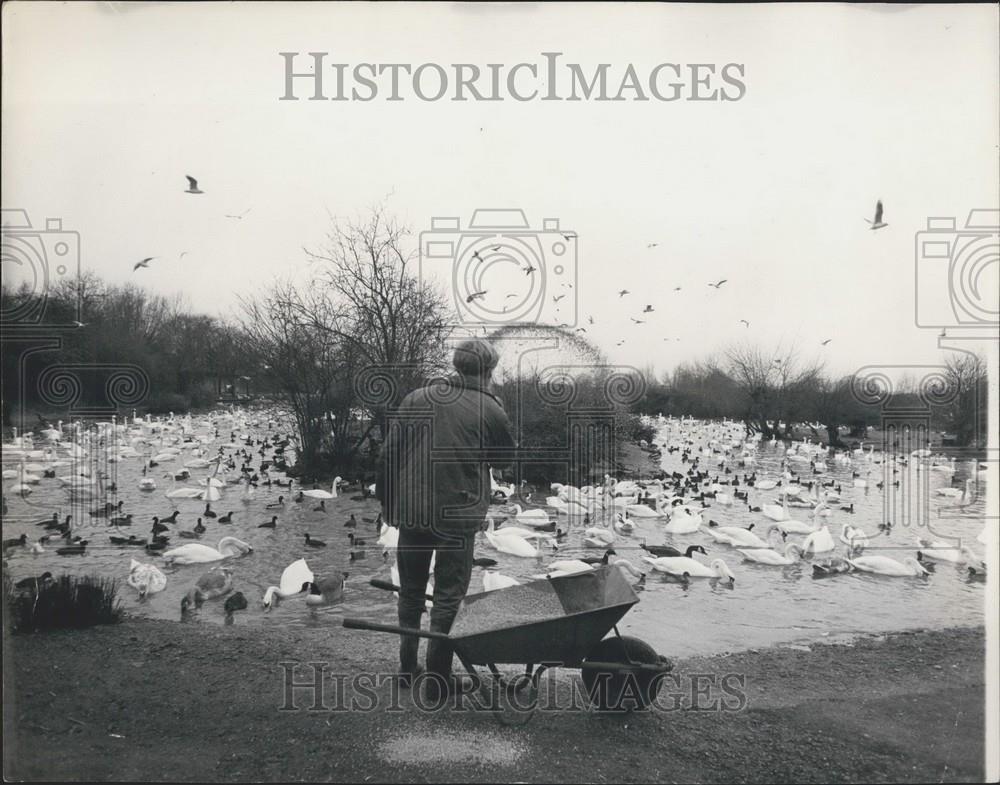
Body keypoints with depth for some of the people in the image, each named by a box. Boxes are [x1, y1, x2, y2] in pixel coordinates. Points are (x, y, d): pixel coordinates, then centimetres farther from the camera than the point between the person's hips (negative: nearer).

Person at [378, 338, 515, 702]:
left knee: (411, 591, 18)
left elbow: (389, 454, 2)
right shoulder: (489, 409, -5)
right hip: (459, 515, -3)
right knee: (448, 594, 7)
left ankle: (407, 668, 27)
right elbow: (506, 459, 9)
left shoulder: (416, 399, 3)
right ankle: (437, 679, 11)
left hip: (411, 510, 3)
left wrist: (388, 502, 12)